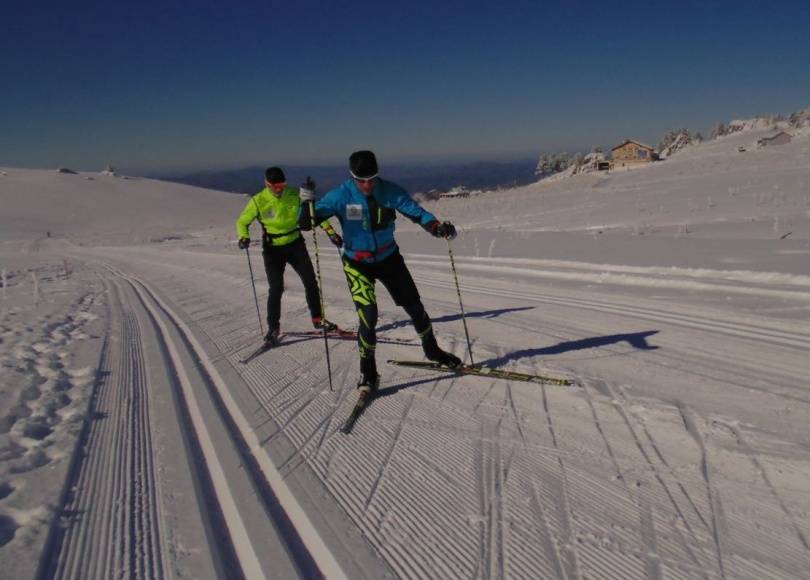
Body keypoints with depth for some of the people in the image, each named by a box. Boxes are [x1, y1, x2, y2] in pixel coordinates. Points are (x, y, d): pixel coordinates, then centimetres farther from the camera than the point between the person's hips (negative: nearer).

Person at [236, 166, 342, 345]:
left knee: (310, 281, 3)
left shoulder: (294, 195, -9)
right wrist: (243, 237, -24)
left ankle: (317, 319, 20)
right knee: (276, 289, -8)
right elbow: (242, 222, -3)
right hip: (273, 249, -2)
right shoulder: (258, 201, -13)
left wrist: (330, 232, -6)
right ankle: (273, 328, 8)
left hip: (295, 244, 3)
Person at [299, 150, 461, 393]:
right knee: (368, 316, -16)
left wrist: (438, 227, -34)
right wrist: (307, 202, -42)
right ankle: (368, 372, 4)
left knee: (414, 306, 11)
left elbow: (416, 211, -15)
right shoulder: (340, 196, -19)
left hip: (389, 257, 3)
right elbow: (306, 223, -20)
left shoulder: (390, 191, -16)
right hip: (357, 263, -3)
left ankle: (432, 350, 36)